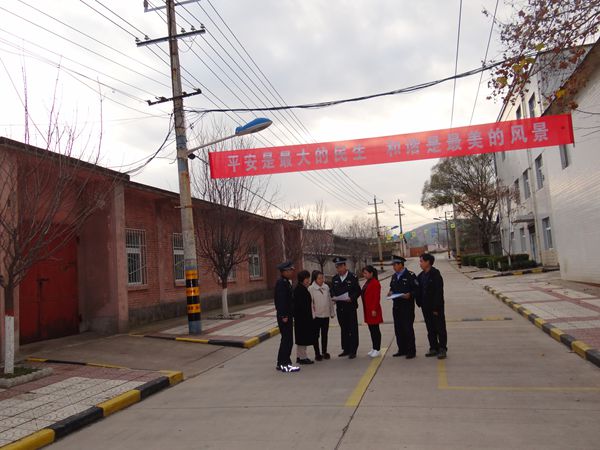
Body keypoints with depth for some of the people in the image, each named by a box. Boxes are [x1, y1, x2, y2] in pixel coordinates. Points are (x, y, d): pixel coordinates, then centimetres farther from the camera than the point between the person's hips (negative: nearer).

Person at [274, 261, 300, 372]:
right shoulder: (281, 283, -17)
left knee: (286, 339, 15)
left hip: (287, 315, 10)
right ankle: (285, 364, 1)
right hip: (284, 316, -10)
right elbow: (281, 300, -22)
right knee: (287, 340, -6)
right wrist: (284, 316, -23)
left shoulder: (286, 282, 15)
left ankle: (281, 363, 24)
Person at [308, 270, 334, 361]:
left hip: (326, 315, 4)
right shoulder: (311, 289, -10)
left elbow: (330, 300, 10)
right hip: (316, 316, -4)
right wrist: (312, 314, -12)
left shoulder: (326, 287, 4)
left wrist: (332, 312, 10)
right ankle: (317, 353, 16)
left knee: (325, 334, 14)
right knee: (316, 335, 6)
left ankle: (324, 352, 26)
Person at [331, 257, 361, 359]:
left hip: (350, 307, -5)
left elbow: (358, 291, -6)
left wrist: (351, 298, -21)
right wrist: (333, 297, -5)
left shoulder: (353, 277, -5)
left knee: (353, 329, 0)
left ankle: (353, 350, 6)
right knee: (344, 329, 13)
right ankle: (346, 349, 22)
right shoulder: (334, 279, 10)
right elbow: (332, 290, 15)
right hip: (340, 307, 5)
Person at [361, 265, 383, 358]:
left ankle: (377, 350, 6)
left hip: (373, 311, -9)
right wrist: (366, 310, 16)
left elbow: (377, 298, -18)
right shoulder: (367, 283, 13)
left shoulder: (375, 283, -15)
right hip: (368, 310, 9)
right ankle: (374, 348, 22)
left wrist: (374, 309, -19)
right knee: (371, 329, 13)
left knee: (375, 329, -1)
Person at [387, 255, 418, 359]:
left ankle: (411, 351, 8)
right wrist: (391, 292, 4)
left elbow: (417, 289, -9)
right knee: (398, 329, 10)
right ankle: (402, 350, 21)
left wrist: (409, 295, -24)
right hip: (396, 306, 7)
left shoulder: (410, 275, -8)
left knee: (408, 328, -3)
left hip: (407, 306, -7)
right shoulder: (394, 276, 14)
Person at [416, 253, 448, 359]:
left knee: (440, 328, 3)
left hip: (436, 307, -7)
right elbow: (419, 291, 12)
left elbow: (439, 292, -17)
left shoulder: (435, 274, -14)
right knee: (430, 329, 13)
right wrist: (420, 303, 2)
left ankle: (442, 349, 11)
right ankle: (434, 348, 23)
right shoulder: (421, 276, 8)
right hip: (426, 307, 7)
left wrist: (436, 307, -19)